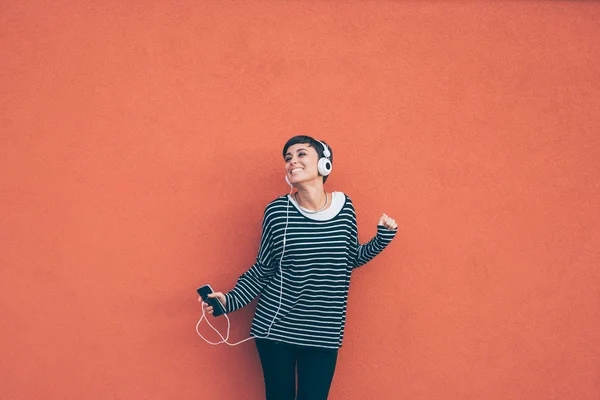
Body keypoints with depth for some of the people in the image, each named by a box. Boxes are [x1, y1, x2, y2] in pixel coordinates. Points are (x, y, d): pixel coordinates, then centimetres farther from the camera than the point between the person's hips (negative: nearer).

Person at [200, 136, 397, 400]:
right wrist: (231, 300, -7)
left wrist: (382, 238, 1)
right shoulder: (277, 211, -8)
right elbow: (263, 269, 2)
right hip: (275, 328, -1)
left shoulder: (344, 207, -1)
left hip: (324, 333, 2)